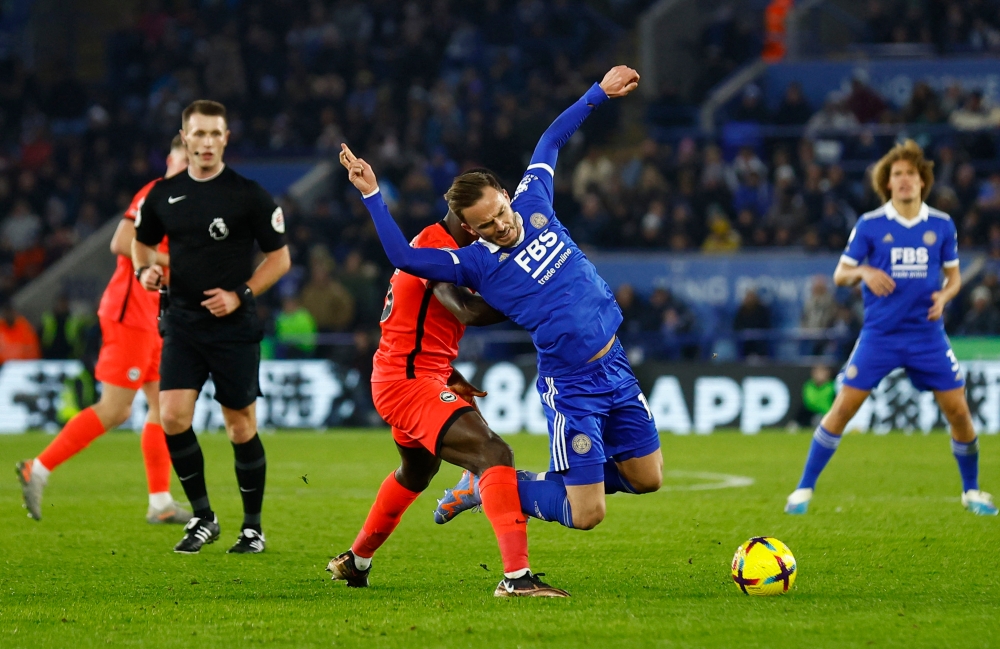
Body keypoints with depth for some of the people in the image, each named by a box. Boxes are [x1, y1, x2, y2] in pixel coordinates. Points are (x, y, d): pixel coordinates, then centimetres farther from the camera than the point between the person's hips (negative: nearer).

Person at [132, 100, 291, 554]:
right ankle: (202, 518, 6)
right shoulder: (164, 195, 5)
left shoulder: (249, 195, -6)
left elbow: (280, 257, -1)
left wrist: (239, 295, -12)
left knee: (240, 428, 2)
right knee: (172, 418, -10)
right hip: (182, 324, 3)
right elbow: (142, 242, 21)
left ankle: (252, 527, 17)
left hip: (234, 327, -3)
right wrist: (145, 270, -1)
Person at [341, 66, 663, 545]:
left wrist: (599, 93, 21)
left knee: (647, 479, 14)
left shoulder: (532, 204, 2)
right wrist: (372, 196, -24)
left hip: (615, 365, 6)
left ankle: (546, 480, 29)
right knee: (585, 515, -7)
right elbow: (404, 257, -22)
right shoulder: (477, 263, -13)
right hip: (571, 388, -6)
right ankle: (487, 487, 14)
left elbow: (551, 142, 15)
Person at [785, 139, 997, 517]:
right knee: (843, 407, -8)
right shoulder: (870, 226, -2)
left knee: (958, 411, -1)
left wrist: (945, 295, -8)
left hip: (927, 335, 2)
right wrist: (863, 272, -21)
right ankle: (804, 490, 1)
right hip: (879, 334, -2)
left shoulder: (942, 226, 3)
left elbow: (954, 275, 13)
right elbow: (840, 274, 1)